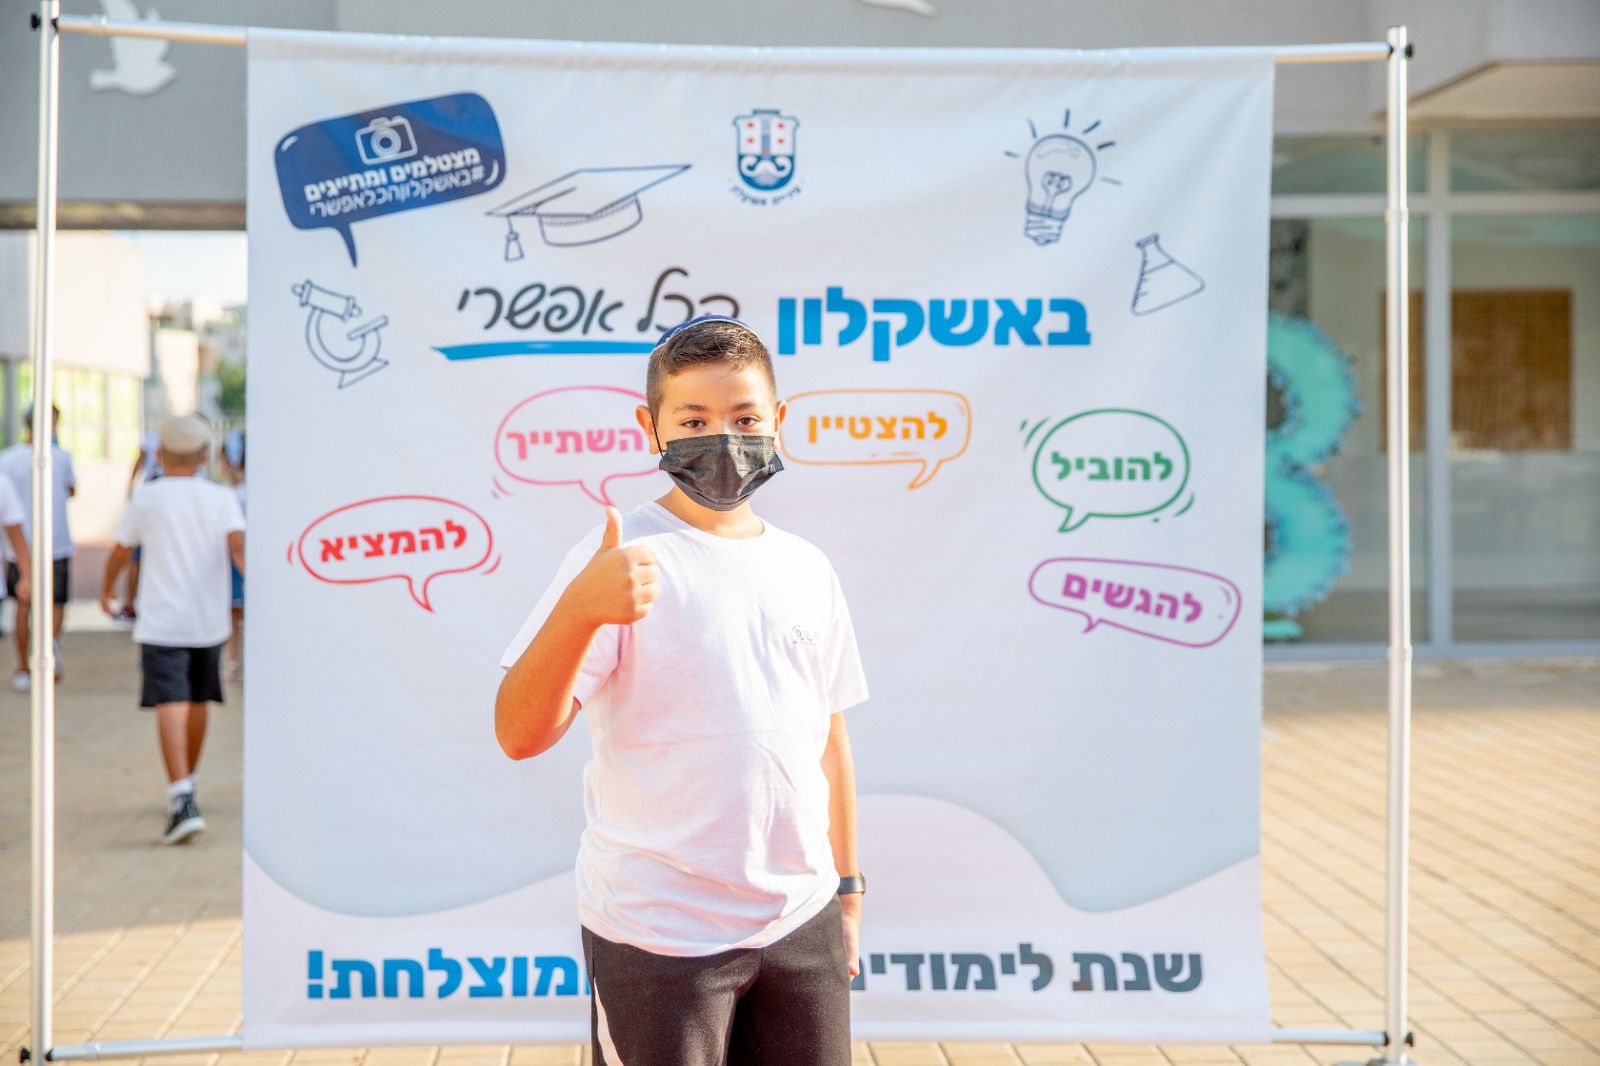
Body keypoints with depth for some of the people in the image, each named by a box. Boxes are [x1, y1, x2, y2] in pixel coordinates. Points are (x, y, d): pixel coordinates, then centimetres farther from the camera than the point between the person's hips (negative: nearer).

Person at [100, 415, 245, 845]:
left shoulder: (147, 498, 1)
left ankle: (182, 800, -26)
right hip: (209, 620, 3)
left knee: (171, 705, -11)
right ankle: (186, 782, 35)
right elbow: (238, 544, -13)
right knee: (197, 702, 19)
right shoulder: (222, 498, 3)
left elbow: (120, 552, 11)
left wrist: (106, 592, 28)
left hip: (162, 622, -3)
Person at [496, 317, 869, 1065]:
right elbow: (521, 734, -20)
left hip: (802, 925, 5)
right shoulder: (623, 559, -9)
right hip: (659, 937, -5)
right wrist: (579, 610, -36)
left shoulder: (806, 571, 9)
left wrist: (848, 888, 17)